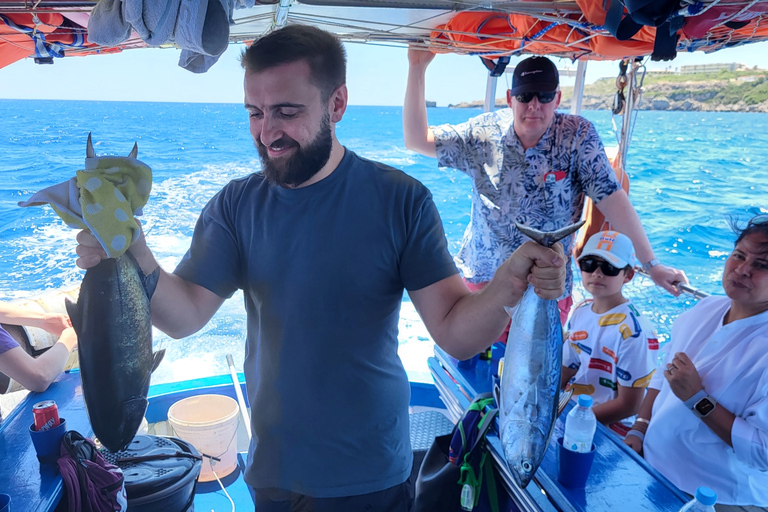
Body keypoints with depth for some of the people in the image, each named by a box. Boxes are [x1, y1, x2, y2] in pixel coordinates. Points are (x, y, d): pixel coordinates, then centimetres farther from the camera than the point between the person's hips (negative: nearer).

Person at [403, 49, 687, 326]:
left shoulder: (578, 136, -9)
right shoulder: (485, 131, -4)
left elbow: (612, 199, -12)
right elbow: (417, 140, -4)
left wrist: (651, 264, -15)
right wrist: (417, 68, -11)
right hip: (480, 279, 2)